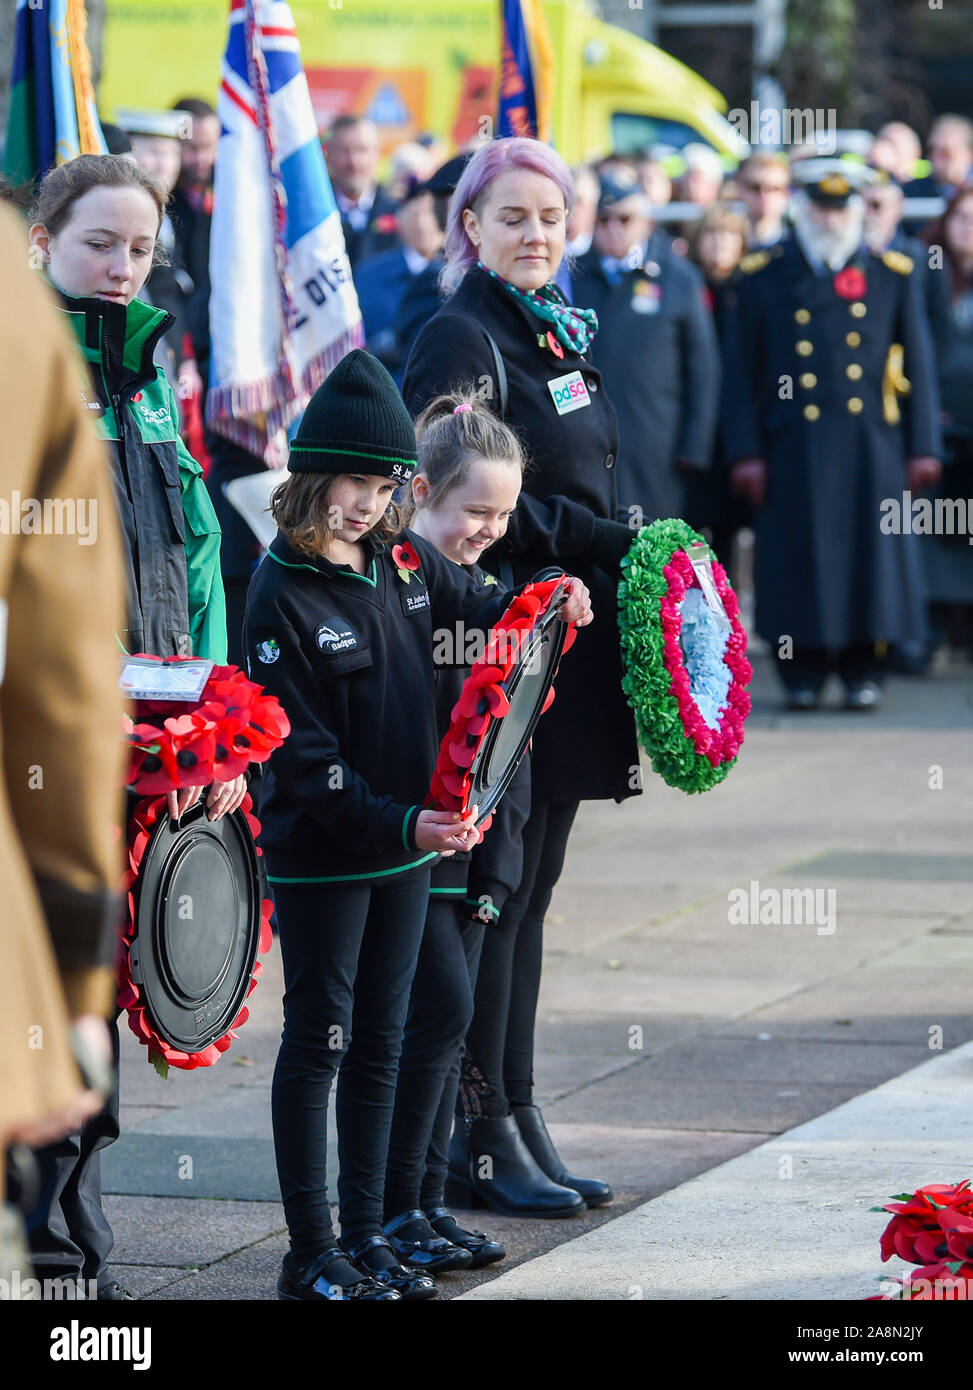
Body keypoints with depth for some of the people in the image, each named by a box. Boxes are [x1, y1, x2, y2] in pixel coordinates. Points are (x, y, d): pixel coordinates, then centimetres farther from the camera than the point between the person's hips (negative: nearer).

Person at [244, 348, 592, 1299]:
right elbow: (302, 755, -18)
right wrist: (399, 823, -27)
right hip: (321, 853, -6)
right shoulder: (282, 594, -15)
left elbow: (482, 608, 23)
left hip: (408, 843, 6)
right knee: (317, 1043, 1)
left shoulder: (404, 560, 3)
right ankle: (311, 1256, 7)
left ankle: (367, 1236, 21)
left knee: (380, 1042, 12)